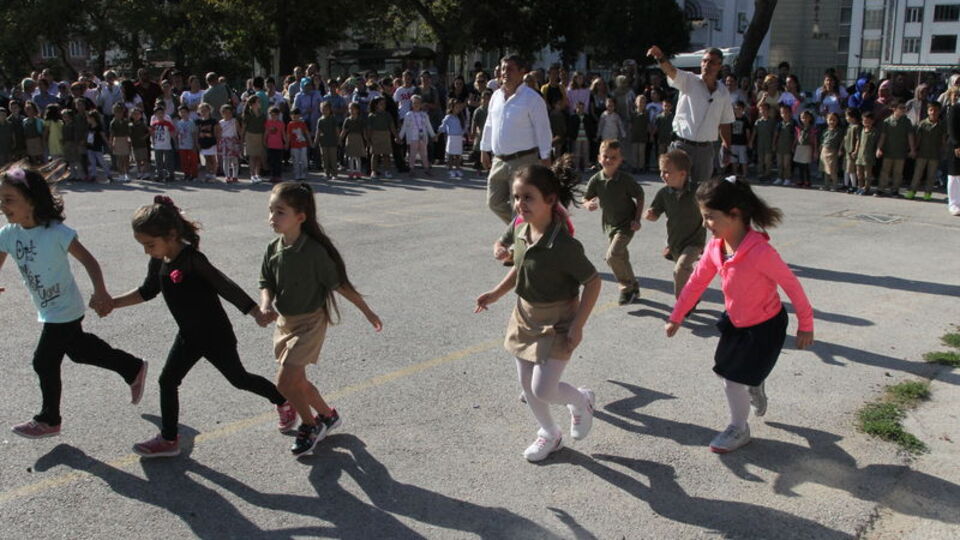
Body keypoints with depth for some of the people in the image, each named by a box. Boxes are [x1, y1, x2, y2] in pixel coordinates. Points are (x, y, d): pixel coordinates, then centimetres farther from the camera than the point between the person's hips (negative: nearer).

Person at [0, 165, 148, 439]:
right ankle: (133, 368, 40)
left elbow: (87, 259, -25)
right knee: (79, 349, 22)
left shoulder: (55, 232, -26)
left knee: (44, 362, 2)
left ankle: (49, 419, 24)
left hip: (63, 311, -7)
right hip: (48, 310, 7)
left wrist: (100, 292, -38)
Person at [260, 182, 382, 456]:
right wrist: (266, 305, -18)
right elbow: (266, 284, 4)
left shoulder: (314, 251, -22)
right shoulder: (273, 249, -4)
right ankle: (327, 416, 39)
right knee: (297, 381, 16)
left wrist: (368, 312, -7)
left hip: (309, 323, -7)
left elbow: (340, 284, -15)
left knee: (285, 381, -9)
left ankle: (309, 425, 16)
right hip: (284, 322, 7)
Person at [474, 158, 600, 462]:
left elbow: (592, 282, -19)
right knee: (526, 384, 15)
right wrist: (495, 294, 7)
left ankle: (582, 401, 26)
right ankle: (550, 434, 37)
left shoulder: (564, 246, -27)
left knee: (543, 389, -7)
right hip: (525, 317, 7)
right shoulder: (520, 231, -5)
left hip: (556, 323, -7)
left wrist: (578, 324, -20)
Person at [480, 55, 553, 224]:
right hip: (499, 160, 7)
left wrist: (545, 158, -13)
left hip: (523, 161, -7)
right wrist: (485, 150, 19)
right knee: (495, 202, 11)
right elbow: (489, 125, 20)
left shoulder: (531, 98, -9)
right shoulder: (496, 96, 11)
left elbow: (543, 129, -10)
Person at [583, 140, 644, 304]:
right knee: (621, 257, 18)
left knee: (612, 255, -19)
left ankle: (627, 288, 0)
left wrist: (637, 219, -11)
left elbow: (639, 196, -6)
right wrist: (588, 205, -23)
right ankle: (633, 287, 38)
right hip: (609, 223, 5)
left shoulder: (626, 180, -18)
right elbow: (586, 199, 1)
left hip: (626, 223, -5)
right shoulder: (596, 180, -9)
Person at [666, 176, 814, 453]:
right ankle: (756, 390, 53)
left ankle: (738, 430, 25)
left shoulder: (760, 251, -33)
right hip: (735, 321, 7)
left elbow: (791, 285, -22)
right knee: (729, 371, 20)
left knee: (734, 379, -1)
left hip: (765, 326, -7)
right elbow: (697, 282, 0)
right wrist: (677, 317, 5)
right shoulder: (715, 246, -11)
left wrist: (805, 324, -12)